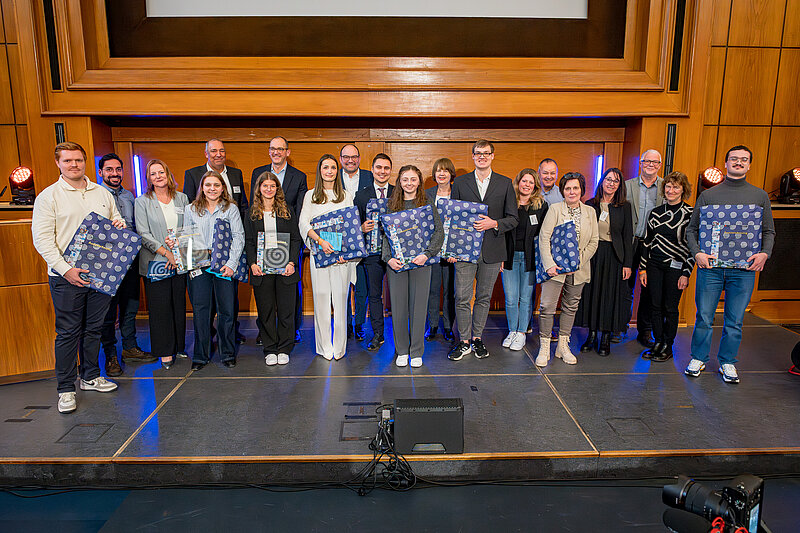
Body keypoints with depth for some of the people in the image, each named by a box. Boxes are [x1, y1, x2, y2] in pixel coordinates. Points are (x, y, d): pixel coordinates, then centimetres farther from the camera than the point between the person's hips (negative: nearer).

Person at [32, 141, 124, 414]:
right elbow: (43, 239, -8)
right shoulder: (48, 196, -2)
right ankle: (66, 388, 12)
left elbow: (117, 221, 24)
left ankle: (90, 376, 28)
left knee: (94, 328, 13)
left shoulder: (103, 193, 12)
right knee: (68, 332, 2)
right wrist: (65, 269, -18)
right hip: (66, 278, -4)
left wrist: (120, 225, -2)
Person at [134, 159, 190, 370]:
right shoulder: (142, 202, 2)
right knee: (159, 307, -1)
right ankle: (165, 352, 8)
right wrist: (166, 253, -15)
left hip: (180, 262, 3)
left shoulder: (182, 198, 11)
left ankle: (179, 346, 20)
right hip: (155, 262, -3)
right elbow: (144, 234, -5)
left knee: (179, 304, 7)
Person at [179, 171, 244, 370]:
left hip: (224, 267, -1)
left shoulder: (231, 209, 6)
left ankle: (228, 354, 14)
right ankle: (200, 355, 13)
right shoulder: (191, 210, 12)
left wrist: (232, 264, -10)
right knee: (200, 311, 1)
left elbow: (239, 237, 0)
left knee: (227, 311, 0)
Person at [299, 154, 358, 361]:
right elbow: (304, 223, 0)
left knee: (340, 299, -1)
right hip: (319, 252, 0)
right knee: (321, 299, -1)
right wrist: (320, 240, -17)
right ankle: (324, 347, 8)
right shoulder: (311, 195, 12)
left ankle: (339, 348, 7)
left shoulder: (346, 196, 13)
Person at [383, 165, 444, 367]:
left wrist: (427, 254, -16)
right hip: (396, 261, 1)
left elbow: (439, 231, -3)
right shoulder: (391, 205, 8)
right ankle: (402, 351, 18)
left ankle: (417, 352, 15)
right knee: (398, 306, 4)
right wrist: (388, 257, -10)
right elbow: (385, 234, 5)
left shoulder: (428, 204, 4)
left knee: (418, 305, 3)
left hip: (420, 260, -1)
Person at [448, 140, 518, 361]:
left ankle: (477, 338, 24)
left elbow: (513, 218, 5)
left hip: (491, 251, 1)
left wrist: (494, 223, -15)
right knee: (462, 298, -1)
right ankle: (464, 341, 12)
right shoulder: (460, 182, 6)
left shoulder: (505, 184, 6)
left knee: (484, 297, 10)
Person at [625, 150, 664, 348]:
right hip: (631, 243, 0)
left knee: (649, 290, 7)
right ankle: (621, 326, 17)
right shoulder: (628, 185, 3)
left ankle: (645, 332, 17)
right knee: (626, 287, 4)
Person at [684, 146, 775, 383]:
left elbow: (768, 231, 14)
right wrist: (697, 252, -8)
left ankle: (727, 363, 21)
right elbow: (691, 229, 8)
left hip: (744, 268, 1)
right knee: (704, 317, 4)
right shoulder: (708, 195, 7)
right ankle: (698, 359, 18)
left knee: (735, 321, 7)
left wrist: (765, 253, -4)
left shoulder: (760, 196, 11)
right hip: (710, 265, -1)